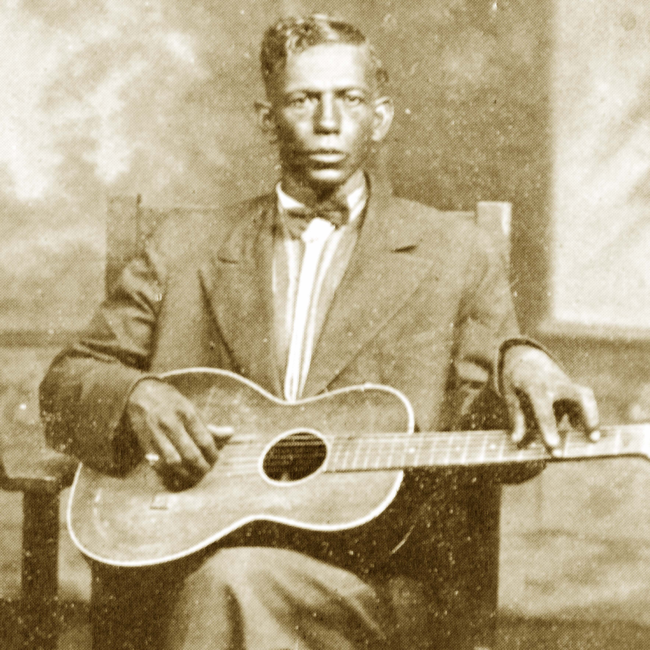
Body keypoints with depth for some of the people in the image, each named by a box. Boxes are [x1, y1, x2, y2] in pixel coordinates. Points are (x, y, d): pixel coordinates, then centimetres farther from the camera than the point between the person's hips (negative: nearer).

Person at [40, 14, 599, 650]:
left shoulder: (457, 256, 12)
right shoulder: (184, 250, 15)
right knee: (216, 584, -33)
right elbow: (65, 384, 16)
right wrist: (134, 396, -7)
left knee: (234, 581, -32)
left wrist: (520, 363, -13)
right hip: (183, 569, 2)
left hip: (377, 580, -1)